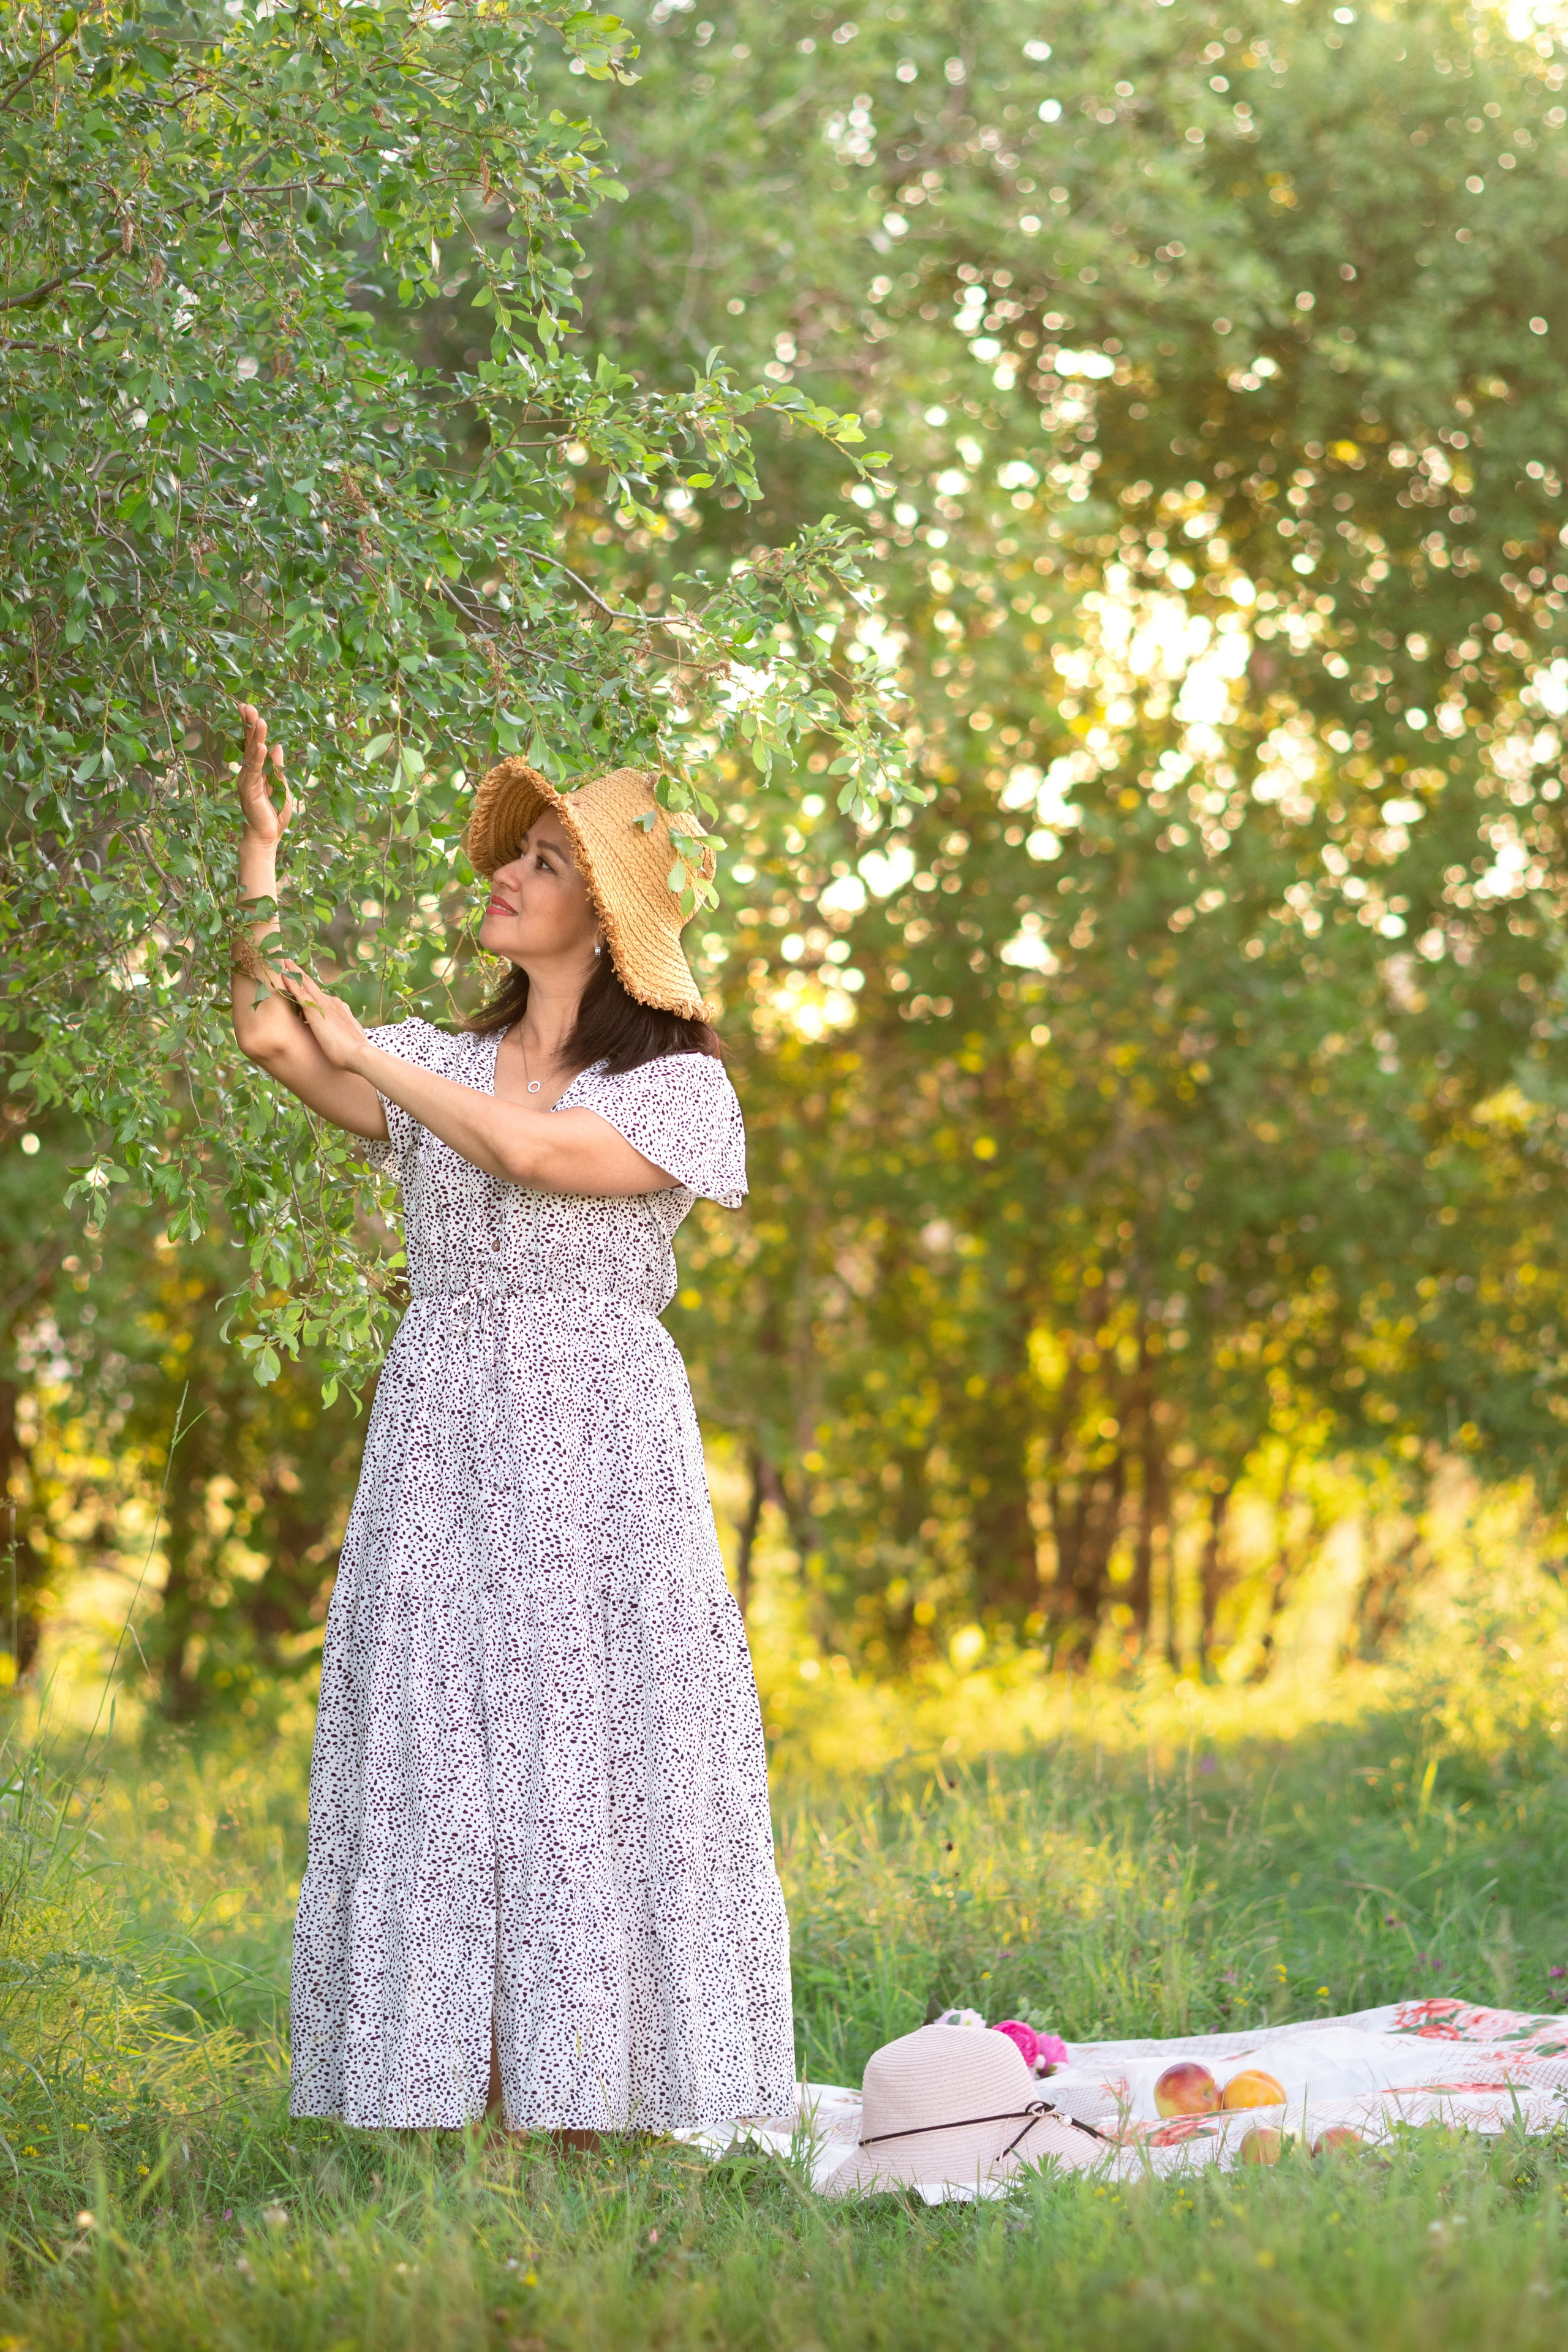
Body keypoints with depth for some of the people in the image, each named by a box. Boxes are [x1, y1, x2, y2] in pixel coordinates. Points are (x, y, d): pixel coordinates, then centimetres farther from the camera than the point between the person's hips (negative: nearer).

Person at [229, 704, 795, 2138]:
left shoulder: (678, 1086, -1)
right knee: (439, 1763, 1)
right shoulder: (441, 1064, 13)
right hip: (439, 1446, 4)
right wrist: (263, 841, -4)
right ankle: (453, 2083, 4)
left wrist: (361, 1048, -9)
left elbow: (533, 1151, -17)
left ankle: (598, 2093, 2)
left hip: (596, 1448, -4)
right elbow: (266, 1035, -2)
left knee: (591, 1762, -4)